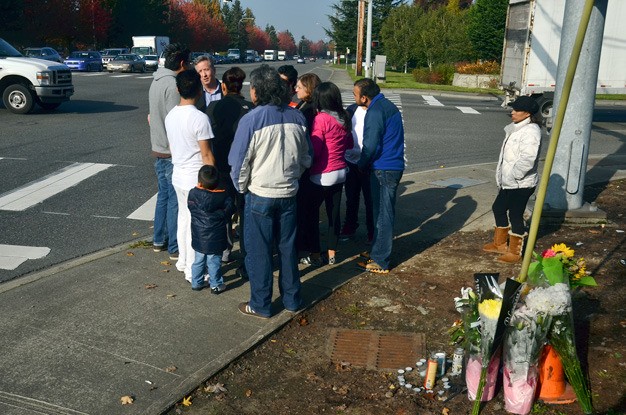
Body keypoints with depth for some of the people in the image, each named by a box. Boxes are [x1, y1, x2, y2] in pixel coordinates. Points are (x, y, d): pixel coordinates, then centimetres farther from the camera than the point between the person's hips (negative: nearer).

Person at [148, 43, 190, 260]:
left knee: (163, 195, 18)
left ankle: (159, 240, 28)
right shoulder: (173, 85, -19)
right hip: (172, 152, -10)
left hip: (158, 149, 10)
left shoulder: (156, 81, 12)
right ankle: (175, 247, 5)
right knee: (175, 199, -2)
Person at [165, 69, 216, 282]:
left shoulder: (170, 116, 4)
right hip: (196, 178, -8)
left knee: (183, 217, 20)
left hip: (178, 174, 8)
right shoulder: (199, 118, -20)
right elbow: (206, 155, -18)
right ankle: (193, 270, 10)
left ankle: (183, 260, 33)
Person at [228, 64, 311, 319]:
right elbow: (305, 158, 9)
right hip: (289, 193, 5)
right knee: (288, 247, 16)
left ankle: (260, 305, 18)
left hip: (260, 195, -5)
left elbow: (239, 161, -10)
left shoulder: (251, 120, -16)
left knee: (259, 251, 7)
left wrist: (241, 187, 7)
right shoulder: (297, 117, -1)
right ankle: (292, 299, 28)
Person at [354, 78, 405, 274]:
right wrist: (365, 163, 19)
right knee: (383, 212, 18)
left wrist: (361, 165, -1)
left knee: (382, 215, -3)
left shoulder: (375, 112, -17)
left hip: (383, 169, -10)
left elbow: (370, 145, -18)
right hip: (393, 166, 10)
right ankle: (378, 252, 30)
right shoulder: (387, 105, 14)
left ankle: (380, 262, 5)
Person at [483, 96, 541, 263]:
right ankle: (500, 243, 36)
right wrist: (502, 176, 16)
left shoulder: (531, 131, -19)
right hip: (508, 182, 10)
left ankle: (515, 251, 16)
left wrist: (513, 175, -21)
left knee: (515, 215, 1)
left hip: (521, 184, -10)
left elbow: (527, 159, -28)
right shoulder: (516, 128, 12)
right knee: (498, 208, 19)